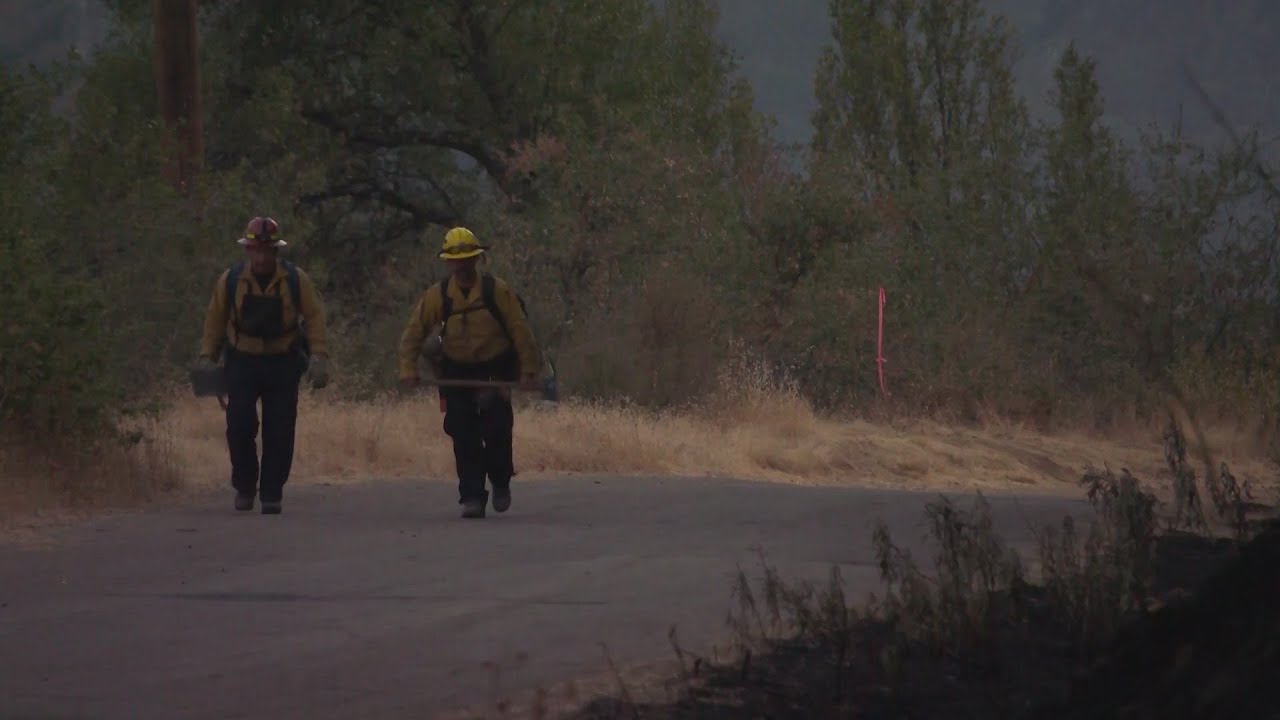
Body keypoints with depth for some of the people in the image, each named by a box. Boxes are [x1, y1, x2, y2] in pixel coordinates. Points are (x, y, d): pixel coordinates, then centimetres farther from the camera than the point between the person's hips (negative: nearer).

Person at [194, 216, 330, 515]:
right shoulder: (230, 281, -1)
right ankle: (244, 487, 11)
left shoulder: (296, 281, -3)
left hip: (283, 365, 0)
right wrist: (207, 357, 0)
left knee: (279, 432, -3)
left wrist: (319, 357, -11)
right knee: (240, 426, -8)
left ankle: (272, 494, 6)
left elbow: (314, 317, -1)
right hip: (242, 364, 0)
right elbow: (215, 320, 7)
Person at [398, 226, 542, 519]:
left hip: (495, 369, -2)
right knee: (464, 437, -4)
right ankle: (472, 497, 1)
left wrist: (529, 369, -8)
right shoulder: (436, 296, -4)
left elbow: (521, 331, -5)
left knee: (497, 429, -8)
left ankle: (501, 483, 18)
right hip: (457, 373, 2)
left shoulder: (498, 291, -9)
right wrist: (408, 370, -10)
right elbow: (412, 334, 0)